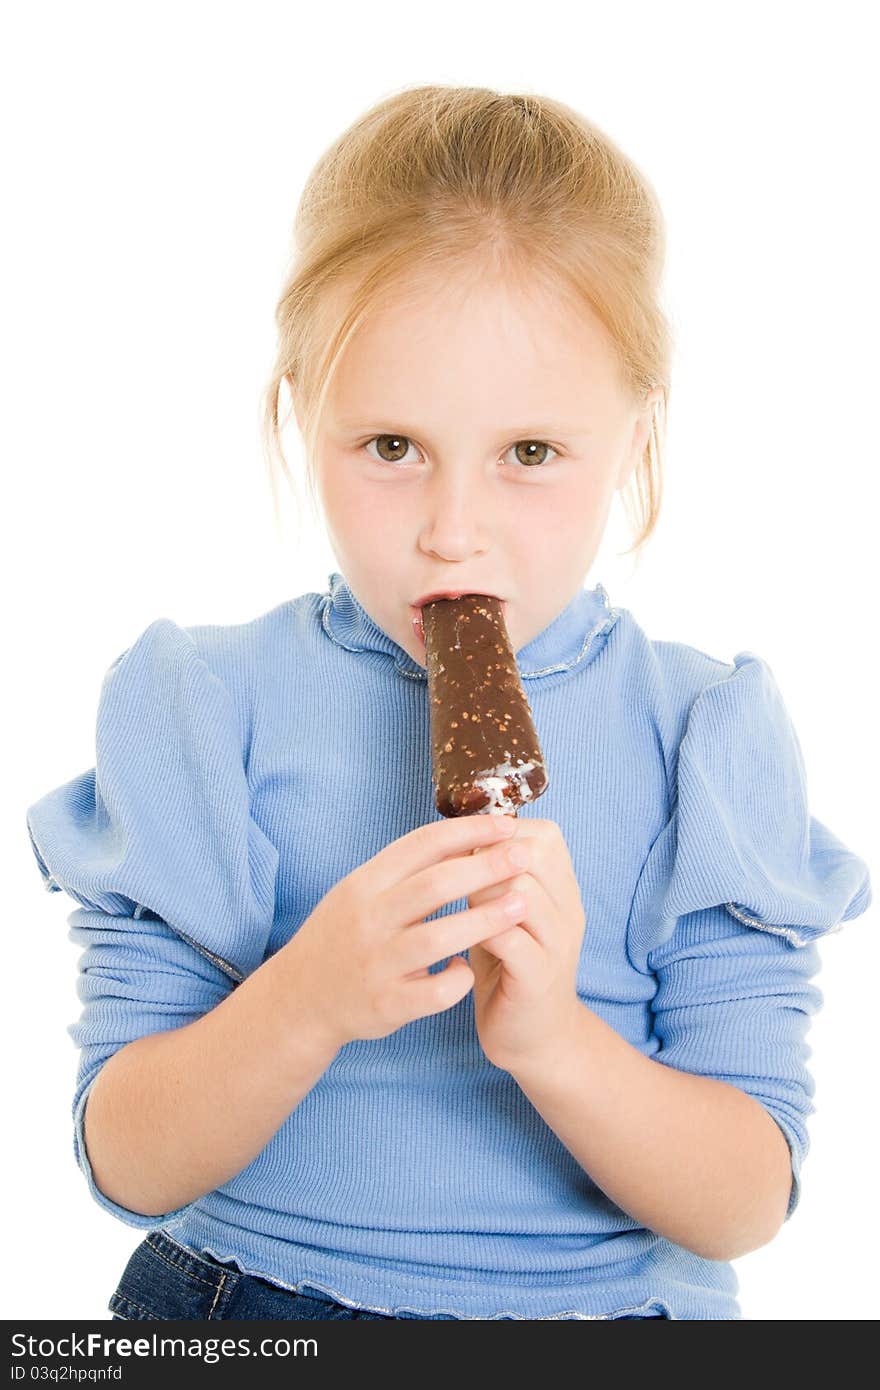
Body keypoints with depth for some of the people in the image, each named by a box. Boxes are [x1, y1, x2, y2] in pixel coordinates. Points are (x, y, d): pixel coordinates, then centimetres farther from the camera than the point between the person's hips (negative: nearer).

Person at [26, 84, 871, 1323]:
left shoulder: (704, 737, -3)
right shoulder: (208, 709, -4)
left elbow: (745, 1206, -6)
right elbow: (128, 1165, -7)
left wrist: (551, 1037, -23)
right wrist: (304, 1002, -24)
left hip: (598, 1310, 1)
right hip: (244, 1297, 0)